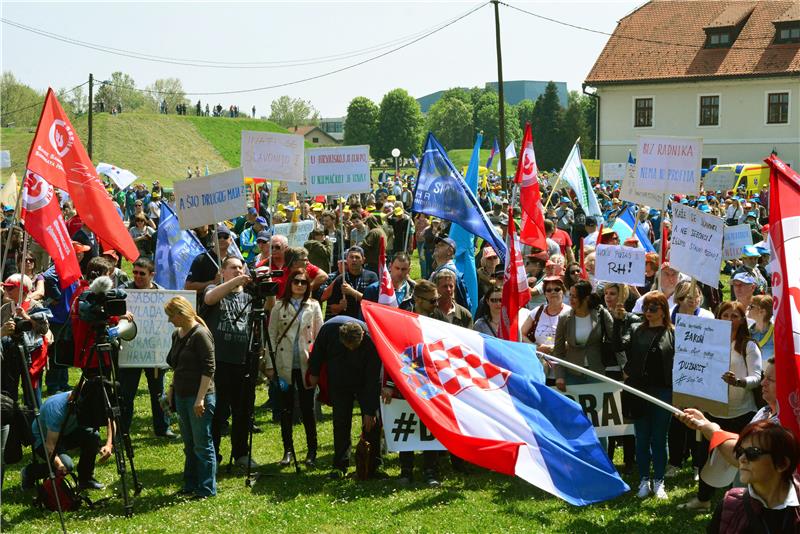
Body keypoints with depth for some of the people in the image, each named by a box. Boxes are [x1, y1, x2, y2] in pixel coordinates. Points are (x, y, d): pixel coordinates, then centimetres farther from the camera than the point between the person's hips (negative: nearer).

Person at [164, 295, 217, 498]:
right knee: (189, 444, 15)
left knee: (202, 445, -3)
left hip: (199, 397, -8)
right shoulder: (176, 335, 11)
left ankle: (207, 489, 3)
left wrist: (200, 398, -20)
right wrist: (171, 389, 16)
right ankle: (190, 485, 24)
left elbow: (208, 369, -17)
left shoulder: (200, 334, -14)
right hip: (181, 396, 8)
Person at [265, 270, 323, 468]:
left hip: (306, 364, 0)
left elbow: (319, 334, 6)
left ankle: (312, 451, 12)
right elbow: (271, 335, 3)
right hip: (284, 365, 0)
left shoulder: (313, 306, 7)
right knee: (285, 409, 5)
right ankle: (288, 450, 14)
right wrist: (269, 364, -3)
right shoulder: (279, 306, 5)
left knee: (308, 408, 2)